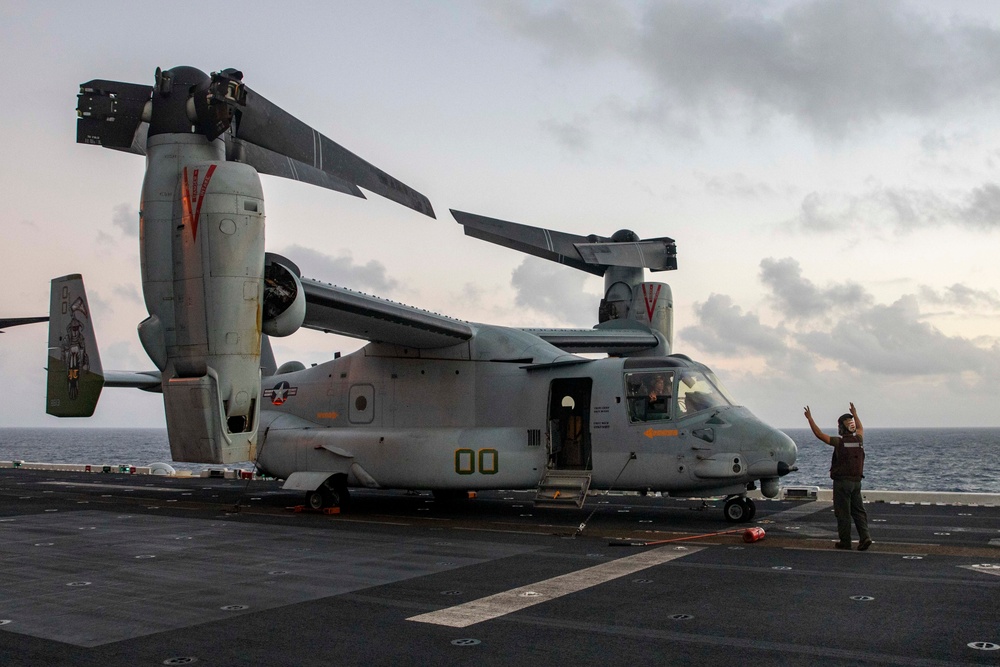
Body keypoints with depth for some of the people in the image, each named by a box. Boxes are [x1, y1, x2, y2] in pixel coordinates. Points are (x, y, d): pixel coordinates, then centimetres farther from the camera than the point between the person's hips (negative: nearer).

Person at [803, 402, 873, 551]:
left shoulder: (839, 442, -11)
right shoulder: (859, 439, 3)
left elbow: (819, 434, -9)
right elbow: (860, 429, 27)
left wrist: (810, 418, -1)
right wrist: (855, 414, 41)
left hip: (841, 482, -5)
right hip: (856, 481, 5)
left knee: (843, 512, 1)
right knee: (858, 510, 10)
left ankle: (845, 541, 4)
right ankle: (865, 536, -6)